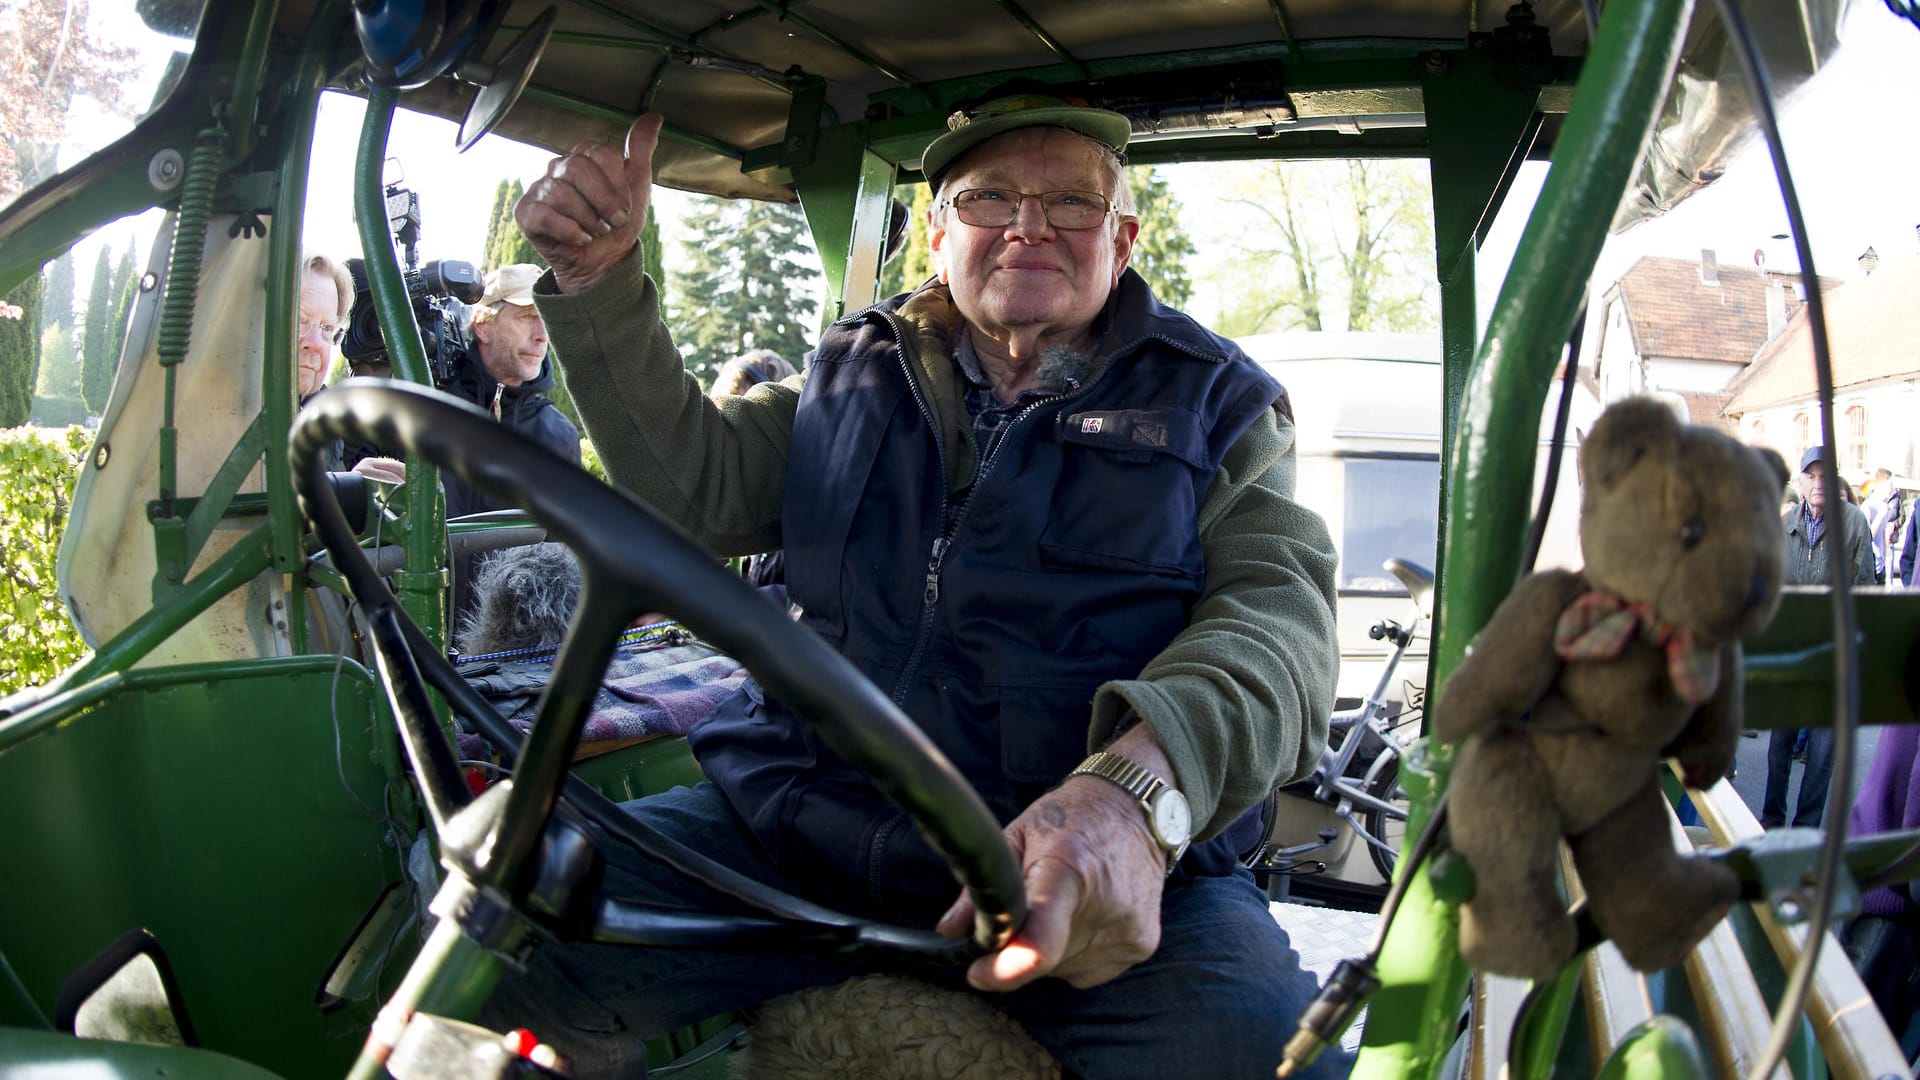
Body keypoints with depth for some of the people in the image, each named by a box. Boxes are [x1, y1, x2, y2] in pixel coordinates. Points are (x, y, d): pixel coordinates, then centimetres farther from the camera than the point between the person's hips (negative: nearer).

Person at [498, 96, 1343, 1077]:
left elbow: (1277, 613, -7)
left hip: (1109, 865, -2)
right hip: (799, 827, 3)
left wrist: (1137, 785, -29)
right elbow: (695, 492, 11)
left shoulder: (1219, 404, 8)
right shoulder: (854, 373, 19)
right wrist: (597, 283, -3)